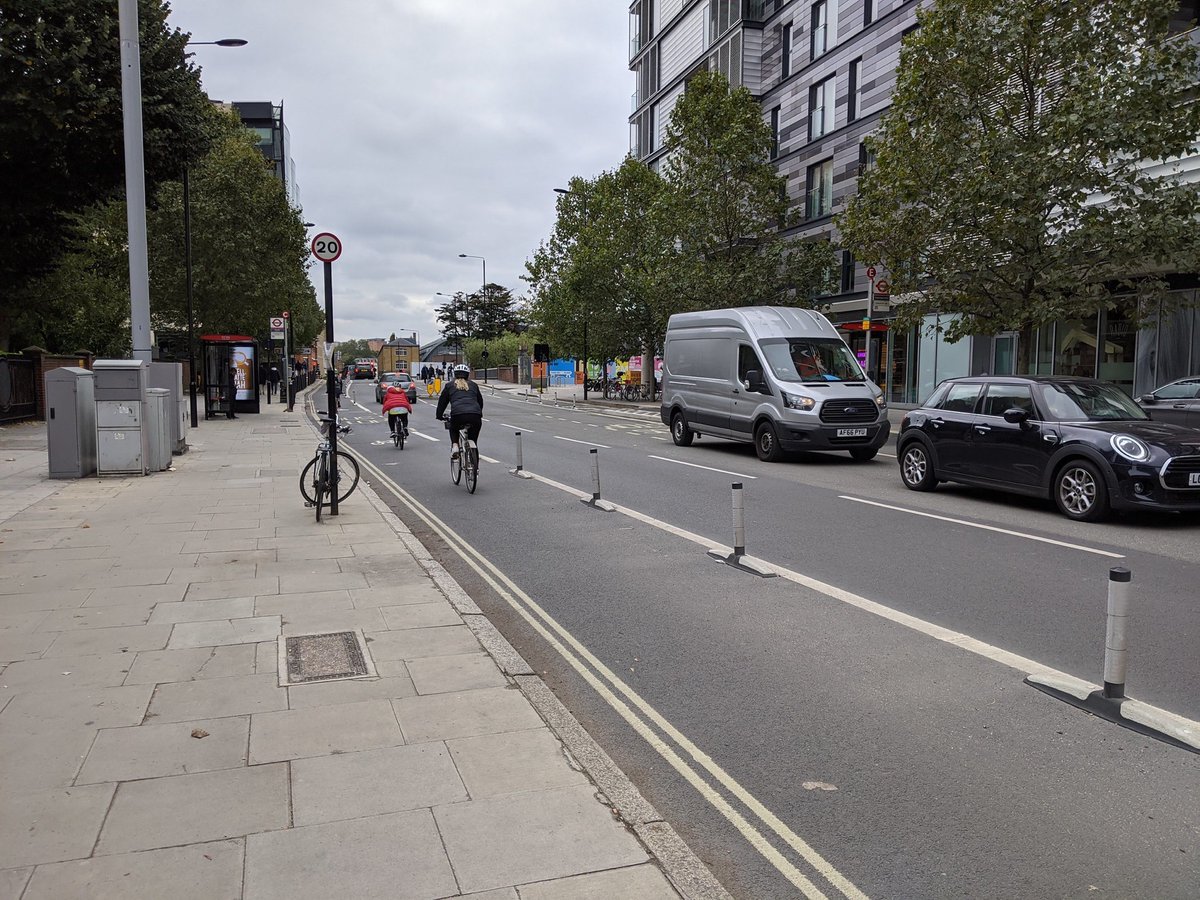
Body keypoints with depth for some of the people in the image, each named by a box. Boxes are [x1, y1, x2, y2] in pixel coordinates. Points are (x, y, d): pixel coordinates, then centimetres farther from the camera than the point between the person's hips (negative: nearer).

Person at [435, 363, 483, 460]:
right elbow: (480, 401, 34)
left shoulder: (450, 386, 20)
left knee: (453, 430, 32)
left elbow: (442, 402, 25)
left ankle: (454, 446, 6)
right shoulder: (473, 385, 25)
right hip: (475, 416, 1)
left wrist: (439, 416, 39)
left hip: (458, 415, -1)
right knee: (473, 440, 19)